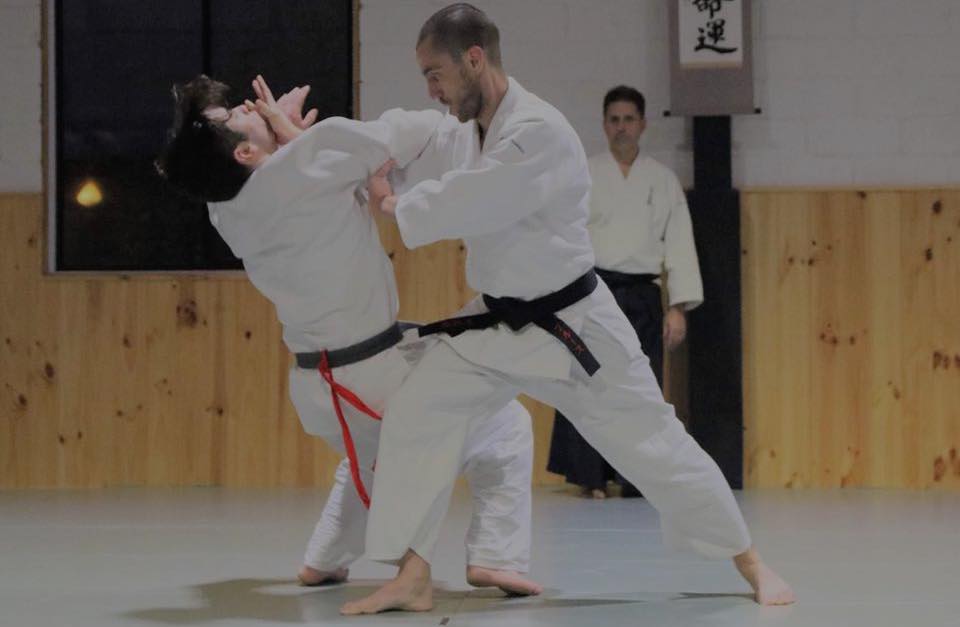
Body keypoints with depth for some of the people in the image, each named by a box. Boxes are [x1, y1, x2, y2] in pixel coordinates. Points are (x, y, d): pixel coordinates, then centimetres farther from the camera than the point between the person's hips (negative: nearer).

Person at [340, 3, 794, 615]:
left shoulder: (539, 132, -25)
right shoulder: (479, 129, 4)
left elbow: (467, 208, -29)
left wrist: (393, 204, -13)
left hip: (574, 325, -7)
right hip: (497, 324, 7)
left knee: (653, 445, 1)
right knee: (416, 415, -8)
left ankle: (752, 564, 18)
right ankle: (413, 577, -1)